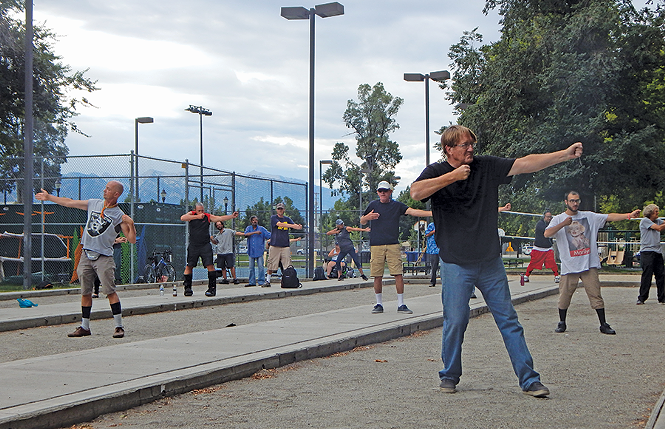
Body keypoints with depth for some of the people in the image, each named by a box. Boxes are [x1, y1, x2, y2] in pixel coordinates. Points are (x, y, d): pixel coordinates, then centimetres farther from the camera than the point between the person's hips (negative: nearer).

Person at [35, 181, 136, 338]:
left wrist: (131, 224, -22)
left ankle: (119, 326, -5)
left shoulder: (119, 216, -3)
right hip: (86, 255, 5)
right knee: (85, 292, 9)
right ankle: (84, 327, 18)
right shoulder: (93, 204, 11)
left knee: (110, 291, -12)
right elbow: (70, 202, 22)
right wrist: (49, 197, 26)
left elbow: (132, 240, -7)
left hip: (103, 257, -5)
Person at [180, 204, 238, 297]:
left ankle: (212, 288, -6)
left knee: (210, 265, -11)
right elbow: (183, 218, -15)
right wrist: (197, 217, -20)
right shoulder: (192, 214, 4)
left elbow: (220, 218, -3)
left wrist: (232, 216, -17)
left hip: (205, 246, 0)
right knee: (189, 266, 1)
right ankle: (187, 288, 13)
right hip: (193, 246, 0)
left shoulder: (208, 216, 5)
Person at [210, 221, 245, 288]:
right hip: (220, 253, 5)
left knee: (231, 266, -12)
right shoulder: (217, 235, 19)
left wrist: (246, 234, -16)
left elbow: (237, 233, -4)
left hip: (228, 253, -5)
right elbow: (215, 242, 32)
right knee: (223, 267, 4)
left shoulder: (229, 231, 4)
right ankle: (225, 279, 10)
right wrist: (211, 239, 11)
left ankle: (235, 279, -8)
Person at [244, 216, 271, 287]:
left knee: (260, 267, -8)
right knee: (251, 267, 5)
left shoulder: (262, 229, 7)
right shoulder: (248, 228, 11)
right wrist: (255, 232, -19)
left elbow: (270, 236, 4)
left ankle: (261, 282, -5)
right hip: (251, 251, 2)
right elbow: (246, 234, -9)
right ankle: (252, 282, 12)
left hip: (259, 251, -2)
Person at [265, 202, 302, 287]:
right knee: (271, 264, 0)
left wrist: (298, 226, -25)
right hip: (275, 245, -3)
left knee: (287, 265, -3)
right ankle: (268, 281, 10)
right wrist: (292, 225, -25)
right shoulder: (273, 218, 2)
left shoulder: (287, 219, 14)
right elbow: (279, 224, -15)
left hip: (285, 246, 3)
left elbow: (294, 225, 0)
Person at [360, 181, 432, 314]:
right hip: (376, 245, 1)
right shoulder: (373, 205, 12)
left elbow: (412, 211, -4)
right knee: (377, 276, 1)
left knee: (398, 274, -7)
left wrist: (431, 213, -17)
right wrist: (367, 217, -4)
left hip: (393, 244, -1)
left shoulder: (397, 205, 9)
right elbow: (362, 222, 20)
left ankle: (401, 304, -1)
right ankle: (379, 304, 14)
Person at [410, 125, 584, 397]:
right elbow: (416, 192, -20)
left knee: (509, 320, 3)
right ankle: (449, 377, 20)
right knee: (455, 322, 0)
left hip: (490, 262, 3)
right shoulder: (436, 172, 0)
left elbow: (526, 164, 2)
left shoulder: (487, 167, 8)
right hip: (456, 264, -3)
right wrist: (453, 176, -17)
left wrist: (566, 154, -6)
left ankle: (529, 380, 6)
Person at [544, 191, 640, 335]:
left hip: (589, 264, 1)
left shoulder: (589, 216, 11)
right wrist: (563, 224, -21)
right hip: (569, 266, -1)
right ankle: (562, 323, 20)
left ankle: (603, 324, 4)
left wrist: (629, 215, -9)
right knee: (564, 295, 2)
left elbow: (609, 217, 3)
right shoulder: (558, 219, 6)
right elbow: (547, 234, -10)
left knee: (596, 295, -2)